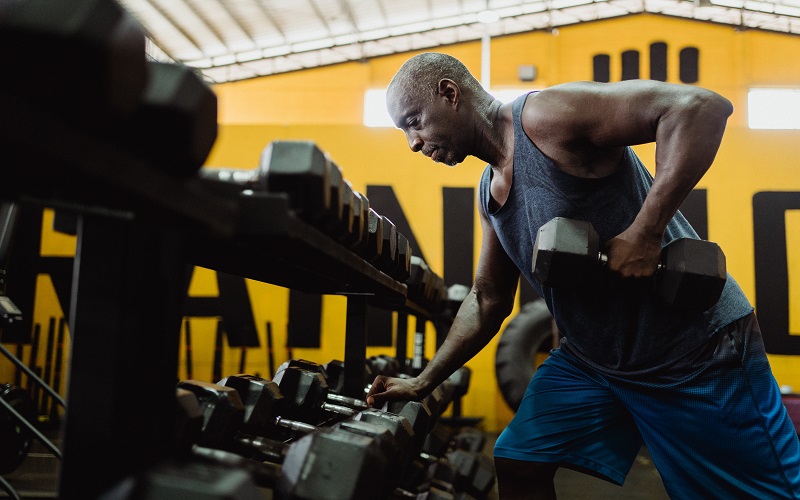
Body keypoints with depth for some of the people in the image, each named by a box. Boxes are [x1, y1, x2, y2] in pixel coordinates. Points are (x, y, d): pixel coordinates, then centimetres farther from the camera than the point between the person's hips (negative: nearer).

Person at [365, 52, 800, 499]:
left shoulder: (544, 116, -19)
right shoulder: (490, 192, 6)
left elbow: (702, 107, -28)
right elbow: (488, 301, 16)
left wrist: (645, 233, -33)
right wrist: (423, 383, 15)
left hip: (696, 349, -7)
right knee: (518, 463, 5)